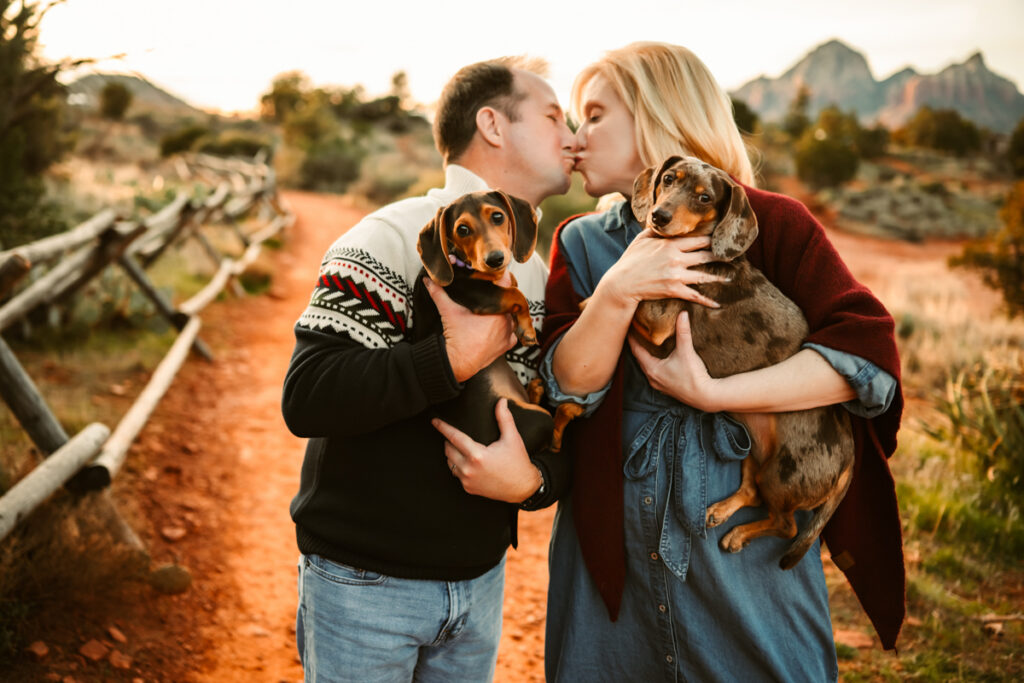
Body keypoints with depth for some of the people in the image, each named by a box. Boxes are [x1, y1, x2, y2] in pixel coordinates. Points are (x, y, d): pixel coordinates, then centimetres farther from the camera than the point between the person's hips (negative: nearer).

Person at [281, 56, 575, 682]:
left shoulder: (542, 278, 7)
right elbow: (307, 399, -24)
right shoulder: (393, 239, -15)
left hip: (481, 577, 6)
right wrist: (455, 357, -27)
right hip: (365, 580, -6)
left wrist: (531, 480, -13)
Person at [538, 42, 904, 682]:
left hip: (749, 552, -3)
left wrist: (711, 393, -20)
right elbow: (564, 388, -5)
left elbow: (870, 351, -16)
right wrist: (615, 295, -21)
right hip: (610, 554, 3)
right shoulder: (581, 243, 7)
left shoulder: (770, 223, -4)